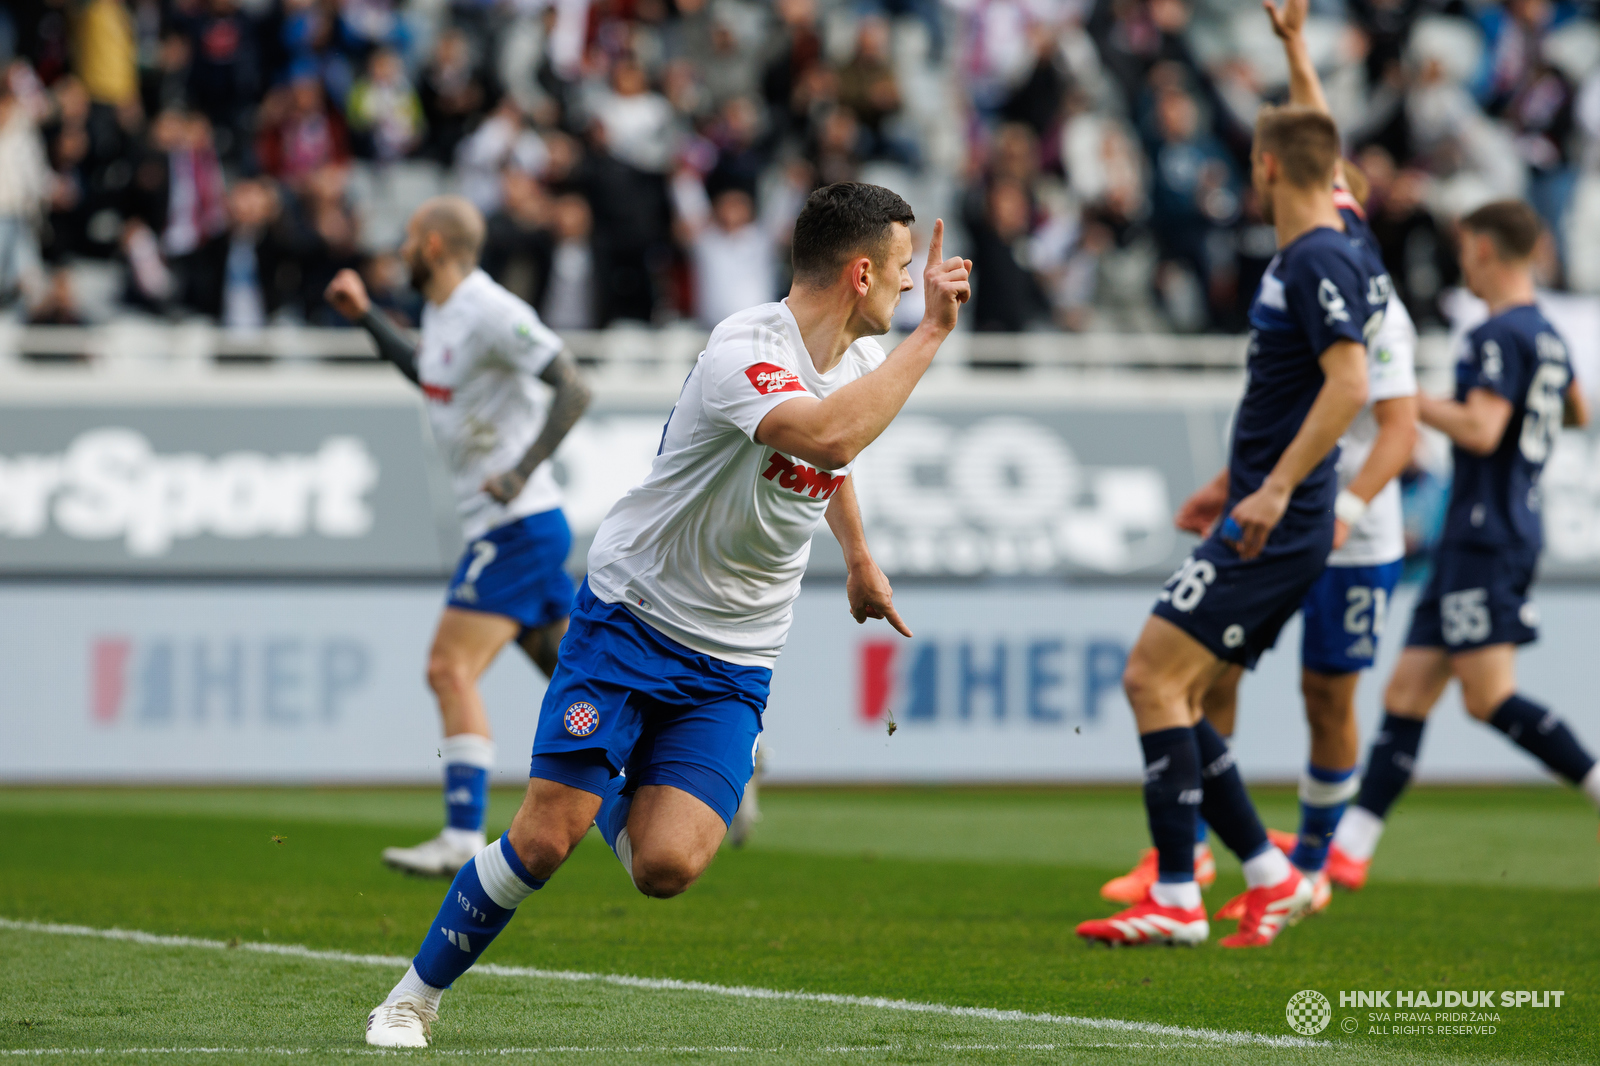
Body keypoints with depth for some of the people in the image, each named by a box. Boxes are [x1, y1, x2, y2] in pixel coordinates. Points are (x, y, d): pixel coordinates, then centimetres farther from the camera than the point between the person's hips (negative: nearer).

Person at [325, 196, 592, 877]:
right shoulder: (440, 311, 13)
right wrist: (366, 318, 26)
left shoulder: (493, 313, -17)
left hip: (518, 524, -10)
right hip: (499, 528, 10)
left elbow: (573, 389, -22)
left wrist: (520, 473, -26)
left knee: (451, 669, -15)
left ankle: (463, 839, -19)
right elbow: (428, 375, 34)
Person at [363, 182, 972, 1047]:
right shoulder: (743, 351, -24)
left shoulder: (861, 354, 2)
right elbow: (828, 435, -44)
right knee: (545, 839, -13)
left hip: (731, 664, 6)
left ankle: (616, 792, 23)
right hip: (630, 613, -6)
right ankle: (417, 994, 10)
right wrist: (932, 333, -39)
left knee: (666, 867, -14)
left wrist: (859, 559, 35)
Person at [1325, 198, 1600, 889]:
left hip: (1486, 539, -10)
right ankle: (1349, 850, 5)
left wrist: (1410, 402, -12)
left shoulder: (1500, 335, -13)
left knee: (1489, 696, -13)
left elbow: (1481, 431, -24)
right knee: (1407, 694, 7)